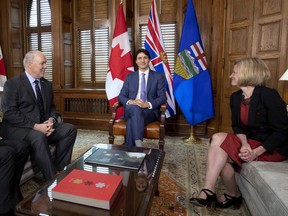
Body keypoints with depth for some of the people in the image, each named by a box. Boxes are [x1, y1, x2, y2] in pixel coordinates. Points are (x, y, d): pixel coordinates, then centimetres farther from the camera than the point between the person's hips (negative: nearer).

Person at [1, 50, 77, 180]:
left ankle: (60, 170, -10)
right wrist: (35, 126, -23)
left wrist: (51, 120, -8)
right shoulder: (12, 84, -5)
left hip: (43, 126, 6)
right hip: (18, 129, -6)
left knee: (70, 129, -15)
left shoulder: (47, 84, 12)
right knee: (38, 137, -37)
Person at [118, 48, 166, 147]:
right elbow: (121, 96, 9)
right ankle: (138, 145, -41)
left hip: (150, 111, -1)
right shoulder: (130, 77, 16)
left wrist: (148, 104, -19)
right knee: (134, 108, -37)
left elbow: (162, 97, 0)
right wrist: (130, 102, -15)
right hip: (131, 109, 2)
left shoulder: (158, 77, 8)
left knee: (132, 121, -35)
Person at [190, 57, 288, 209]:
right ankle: (232, 195, 0)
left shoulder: (268, 95, -18)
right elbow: (238, 127, 2)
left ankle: (209, 191, -16)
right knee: (222, 155, -20)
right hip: (250, 142, 6)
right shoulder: (235, 97, 2)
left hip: (273, 147, -6)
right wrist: (244, 143, -19)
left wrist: (257, 152, -25)